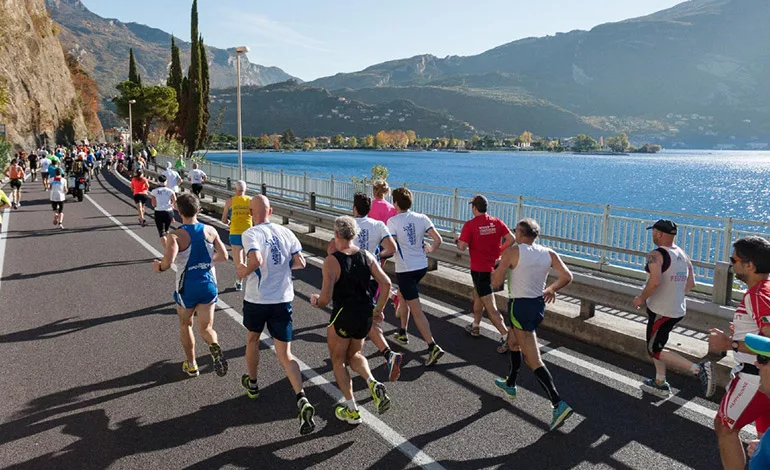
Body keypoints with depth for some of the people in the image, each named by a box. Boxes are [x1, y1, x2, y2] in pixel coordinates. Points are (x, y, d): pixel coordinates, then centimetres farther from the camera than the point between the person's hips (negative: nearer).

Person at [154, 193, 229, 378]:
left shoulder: (176, 236, -15)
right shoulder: (210, 231, -3)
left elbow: (167, 263, -26)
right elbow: (223, 256, 2)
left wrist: (158, 266, -3)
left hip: (187, 288, -2)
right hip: (208, 285, 2)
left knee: (185, 325, 22)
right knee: (205, 328, 11)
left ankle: (191, 365, 31)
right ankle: (215, 346, -22)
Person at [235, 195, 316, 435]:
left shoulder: (251, 233, -10)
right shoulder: (286, 232, 3)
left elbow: (256, 260, -27)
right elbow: (301, 263, 2)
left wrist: (243, 270, -8)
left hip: (257, 299, -2)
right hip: (283, 300, 3)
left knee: (252, 339, 27)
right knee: (285, 355, 3)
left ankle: (252, 383, 47)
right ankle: (302, 400, -16)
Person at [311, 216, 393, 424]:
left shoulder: (331, 261, -17)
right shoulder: (366, 256, -1)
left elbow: (325, 298, -21)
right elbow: (386, 283, -3)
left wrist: (315, 301, 2)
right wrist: (378, 310, 9)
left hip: (343, 317, -5)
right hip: (365, 316, 5)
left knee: (338, 361, 16)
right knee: (353, 355, 27)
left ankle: (352, 410, 19)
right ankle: (373, 384, 1)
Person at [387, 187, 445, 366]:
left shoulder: (393, 221, -13)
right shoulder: (422, 218, 1)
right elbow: (438, 240, -2)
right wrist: (430, 249, 17)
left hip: (405, 269, -7)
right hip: (422, 266, 7)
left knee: (416, 309, -4)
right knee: (401, 295, 29)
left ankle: (433, 346, -12)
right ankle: (402, 333, 39)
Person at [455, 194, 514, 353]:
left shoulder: (470, 225, -16)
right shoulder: (497, 222, -1)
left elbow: (462, 247, -19)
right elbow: (511, 239, -3)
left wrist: (457, 240, 3)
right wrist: (499, 250, 12)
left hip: (479, 269, -7)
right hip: (494, 266, 7)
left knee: (490, 306, -6)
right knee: (477, 295, 27)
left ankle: (506, 336, -12)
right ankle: (475, 326, 41)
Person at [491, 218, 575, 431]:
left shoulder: (513, 252, -13)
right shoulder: (548, 253, 2)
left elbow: (496, 282, -12)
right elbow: (567, 277, -2)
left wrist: (498, 269, 9)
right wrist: (551, 289, 15)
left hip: (520, 306, -7)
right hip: (539, 305, 7)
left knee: (533, 361, -6)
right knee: (513, 342, 29)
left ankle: (559, 404, -14)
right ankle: (510, 384, 44)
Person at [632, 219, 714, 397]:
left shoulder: (656, 255, -18)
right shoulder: (683, 254, 7)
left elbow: (655, 281, -32)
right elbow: (691, 283, 11)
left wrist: (641, 298, -17)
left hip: (661, 312, -9)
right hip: (678, 310, 9)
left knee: (654, 351, 2)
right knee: (656, 344, 23)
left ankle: (698, 369, -10)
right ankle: (660, 383, 30)